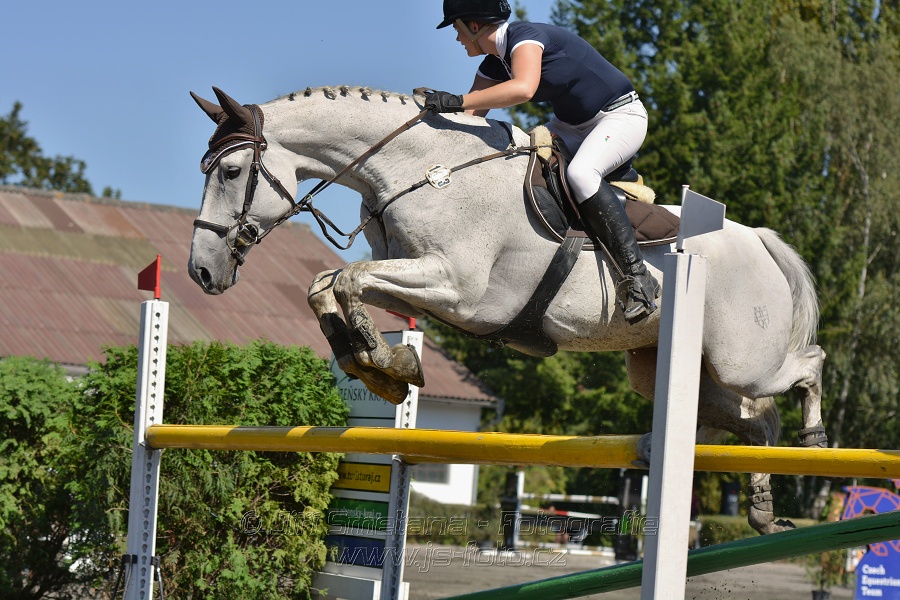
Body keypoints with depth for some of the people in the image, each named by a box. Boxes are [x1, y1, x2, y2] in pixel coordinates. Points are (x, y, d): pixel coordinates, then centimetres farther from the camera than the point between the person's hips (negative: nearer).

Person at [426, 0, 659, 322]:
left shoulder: (525, 36, -23)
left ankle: (639, 278, -38)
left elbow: (523, 88, -43)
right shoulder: (494, 64, 5)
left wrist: (457, 101, -43)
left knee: (580, 172, -35)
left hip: (621, 115, -10)